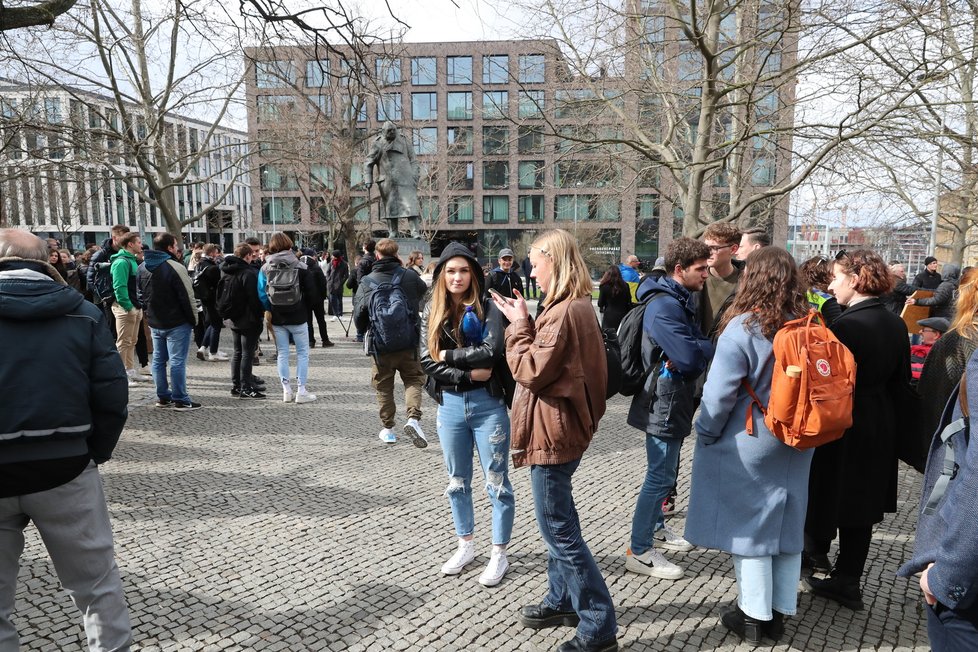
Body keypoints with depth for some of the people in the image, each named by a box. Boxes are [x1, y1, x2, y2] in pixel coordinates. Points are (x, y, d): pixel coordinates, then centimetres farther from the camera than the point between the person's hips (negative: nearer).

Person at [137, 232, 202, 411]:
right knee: (177, 361, -4)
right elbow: (187, 297, -17)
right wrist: (194, 320, -7)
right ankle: (180, 400, -1)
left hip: (154, 322, 8)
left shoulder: (142, 267, 8)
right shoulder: (174, 267, -18)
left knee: (158, 359, 15)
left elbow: (141, 295, 16)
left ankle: (163, 396, 22)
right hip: (177, 323, -8)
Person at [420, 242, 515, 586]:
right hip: (449, 405, 4)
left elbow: (492, 352, -22)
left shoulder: (488, 309, -6)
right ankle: (465, 545, 37)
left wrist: (449, 355, -13)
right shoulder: (432, 313, 4)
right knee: (457, 482, 18)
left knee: (497, 483, 7)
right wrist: (469, 373, -16)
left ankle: (499, 554, 24)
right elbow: (427, 362, -6)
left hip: (487, 405, -4)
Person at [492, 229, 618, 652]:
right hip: (565, 424, 11)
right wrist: (525, 323, 5)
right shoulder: (579, 306, 11)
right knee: (559, 522, 21)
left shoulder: (563, 312, -21)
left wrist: (519, 324, -13)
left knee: (558, 528, -1)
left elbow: (531, 371, -21)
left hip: (552, 430, -11)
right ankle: (562, 601, 36)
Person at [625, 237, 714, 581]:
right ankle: (639, 551, 9)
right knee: (660, 475, -3)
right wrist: (712, 346, -10)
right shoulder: (663, 306, -22)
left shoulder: (679, 301, 12)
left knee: (665, 471, 21)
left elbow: (693, 347, 13)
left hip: (675, 401, 10)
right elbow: (690, 358, -28)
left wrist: (700, 349, -8)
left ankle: (656, 527, 38)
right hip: (664, 402, -10)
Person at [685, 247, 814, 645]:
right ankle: (780, 612, 30)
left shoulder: (743, 328, -20)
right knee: (787, 523, 16)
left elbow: (719, 392, -19)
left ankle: (754, 616, 19)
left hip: (748, 444, -6)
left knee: (748, 525, 8)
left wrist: (705, 435, -4)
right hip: (796, 444, 6)